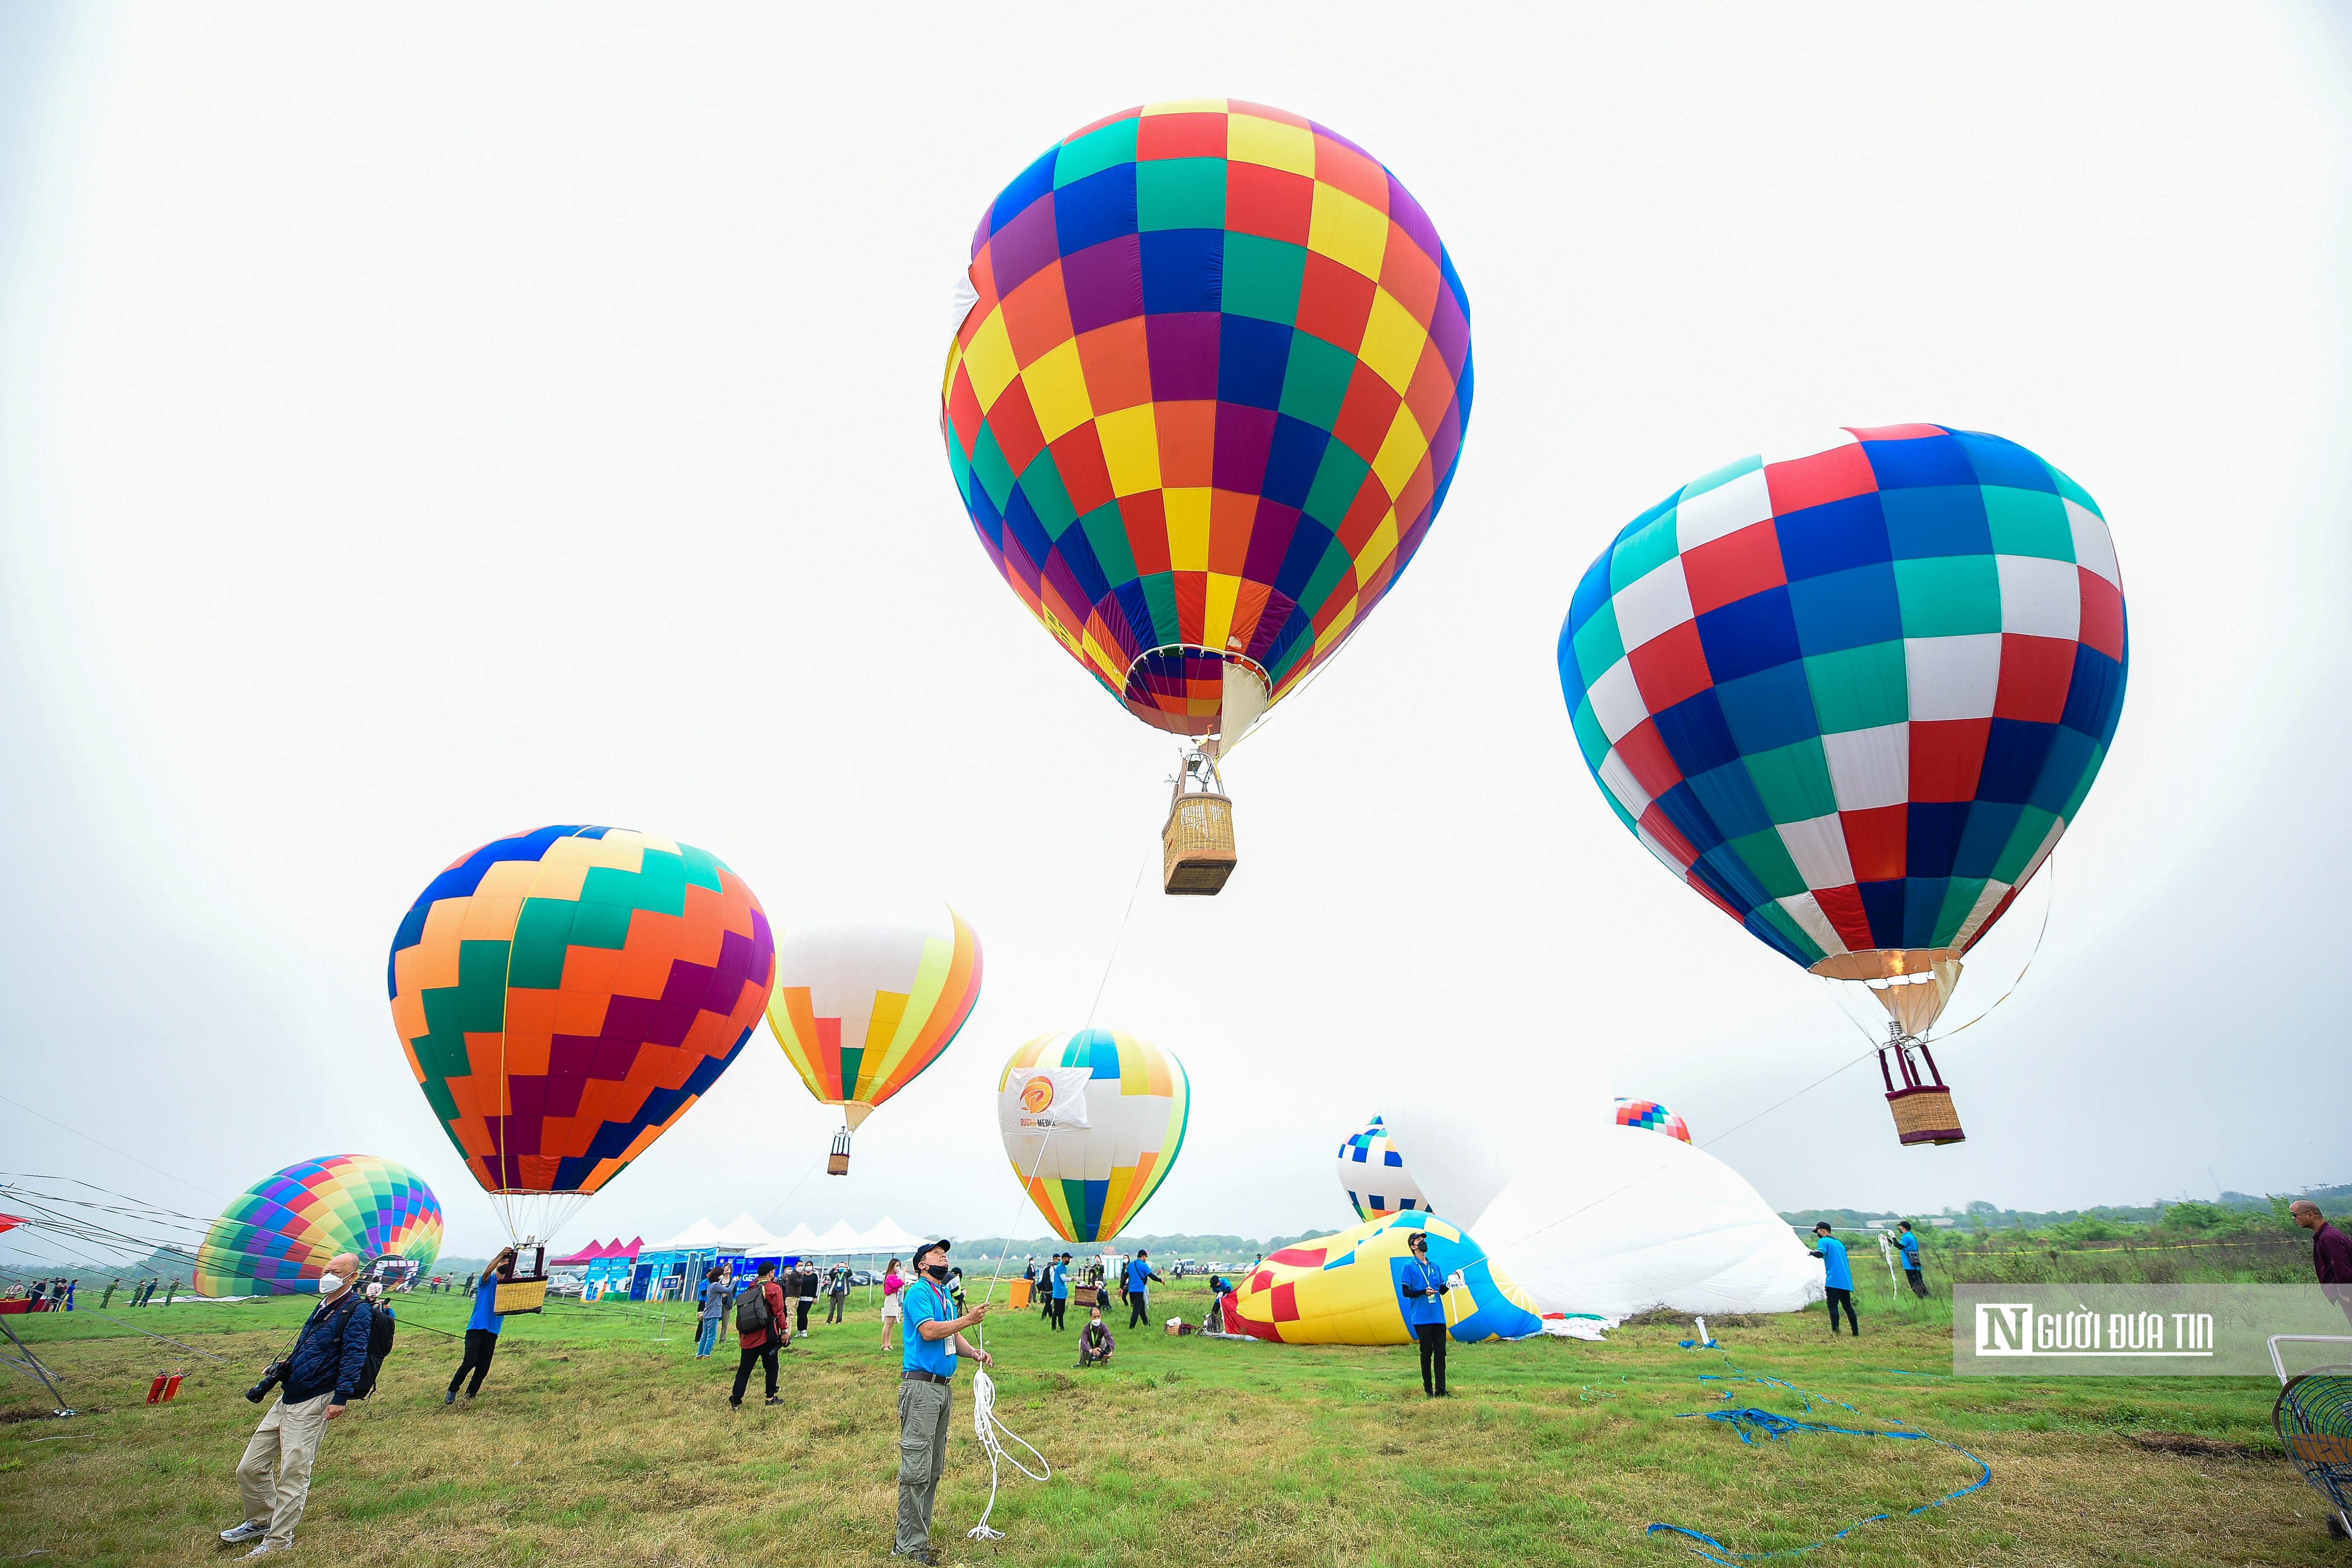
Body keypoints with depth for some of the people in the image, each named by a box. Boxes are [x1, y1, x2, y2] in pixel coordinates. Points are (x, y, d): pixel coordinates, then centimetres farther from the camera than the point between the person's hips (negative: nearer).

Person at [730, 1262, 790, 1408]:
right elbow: (779, 1312, -12)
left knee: (743, 1370, 9)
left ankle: (735, 1402, 5)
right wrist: (785, 1330, -7)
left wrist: (741, 1334, 24)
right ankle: (771, 1398, 15)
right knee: (771, 1367, 10)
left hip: (748, 1338, 5)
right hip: (766, 1337, -5)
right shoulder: (774, 1288, -5)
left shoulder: (750, 1290, 15)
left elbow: (741, 1315, 16)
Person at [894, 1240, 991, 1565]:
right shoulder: (919, 1291, -10)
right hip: (921, 1386, -9)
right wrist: (969, 1319, -17)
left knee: (934, 1468, 14)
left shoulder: (945, 1294, 16)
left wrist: (974, 1352, 0)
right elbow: (929, 1331, -21)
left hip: (944, 1387, 9)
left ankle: (919, 1534, 23)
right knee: (916, 1469, -6)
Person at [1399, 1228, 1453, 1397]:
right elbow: (1406, 1292, -5)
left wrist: (1450, 1282, -4)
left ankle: (1441, 1391, 5)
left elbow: (1442, 1290, 16)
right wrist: (1424, 1292, -19)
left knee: (1440, 1353, 1)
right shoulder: (1410, 1267, 0)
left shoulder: (1434, 1266, 15)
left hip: (1439, 1318, 4)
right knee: (1427, 1353, 1)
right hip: (1421, 1318, -4)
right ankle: (1428, 1390, 11)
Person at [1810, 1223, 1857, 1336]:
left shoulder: (1823, 1241, -2)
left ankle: (1835, 1332, -15)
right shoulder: (1840, 1242, 21)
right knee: (1848, 1306, 14)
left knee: (1833, 1305, -8)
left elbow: (1820, 1254, -18)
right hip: (1846, 1281, 7)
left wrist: (1812, 1252, 0)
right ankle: (1856, 1332, 15)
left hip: (1833, 1280, -7)